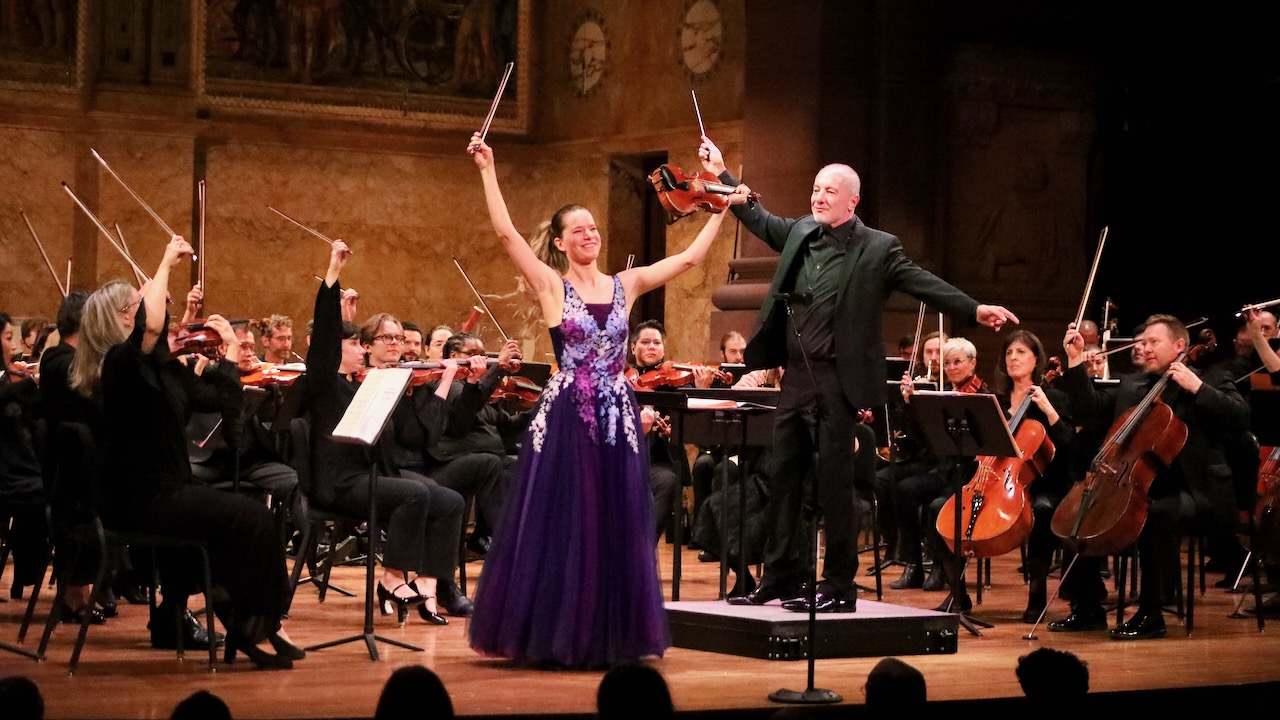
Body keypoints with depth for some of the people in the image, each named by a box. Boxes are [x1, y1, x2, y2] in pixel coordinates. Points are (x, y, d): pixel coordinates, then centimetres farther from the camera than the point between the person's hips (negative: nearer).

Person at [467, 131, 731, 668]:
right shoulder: (551, 285, -1)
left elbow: (689, 258, 8)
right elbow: (505, 233, -11)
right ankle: (556, 637, 7)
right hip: (565, 419, -3)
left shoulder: (626, 285, 9)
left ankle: (611, 635, 13)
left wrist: (722, 211, 7)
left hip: (616, 420, 3)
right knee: (561, 526, 0)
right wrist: (488, 170, -14)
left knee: (616, 528, 6)